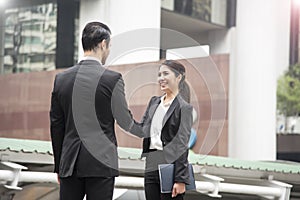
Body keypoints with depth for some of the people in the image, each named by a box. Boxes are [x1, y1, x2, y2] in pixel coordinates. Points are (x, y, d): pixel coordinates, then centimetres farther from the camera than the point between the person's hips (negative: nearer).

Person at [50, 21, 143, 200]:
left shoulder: (61, 79, 5)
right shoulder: (112, 79, -8)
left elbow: (56, 125, 9)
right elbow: (125, 121, 1)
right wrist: (145, 132, 23)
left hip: (69, 164, 4)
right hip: (101, 163, -4)